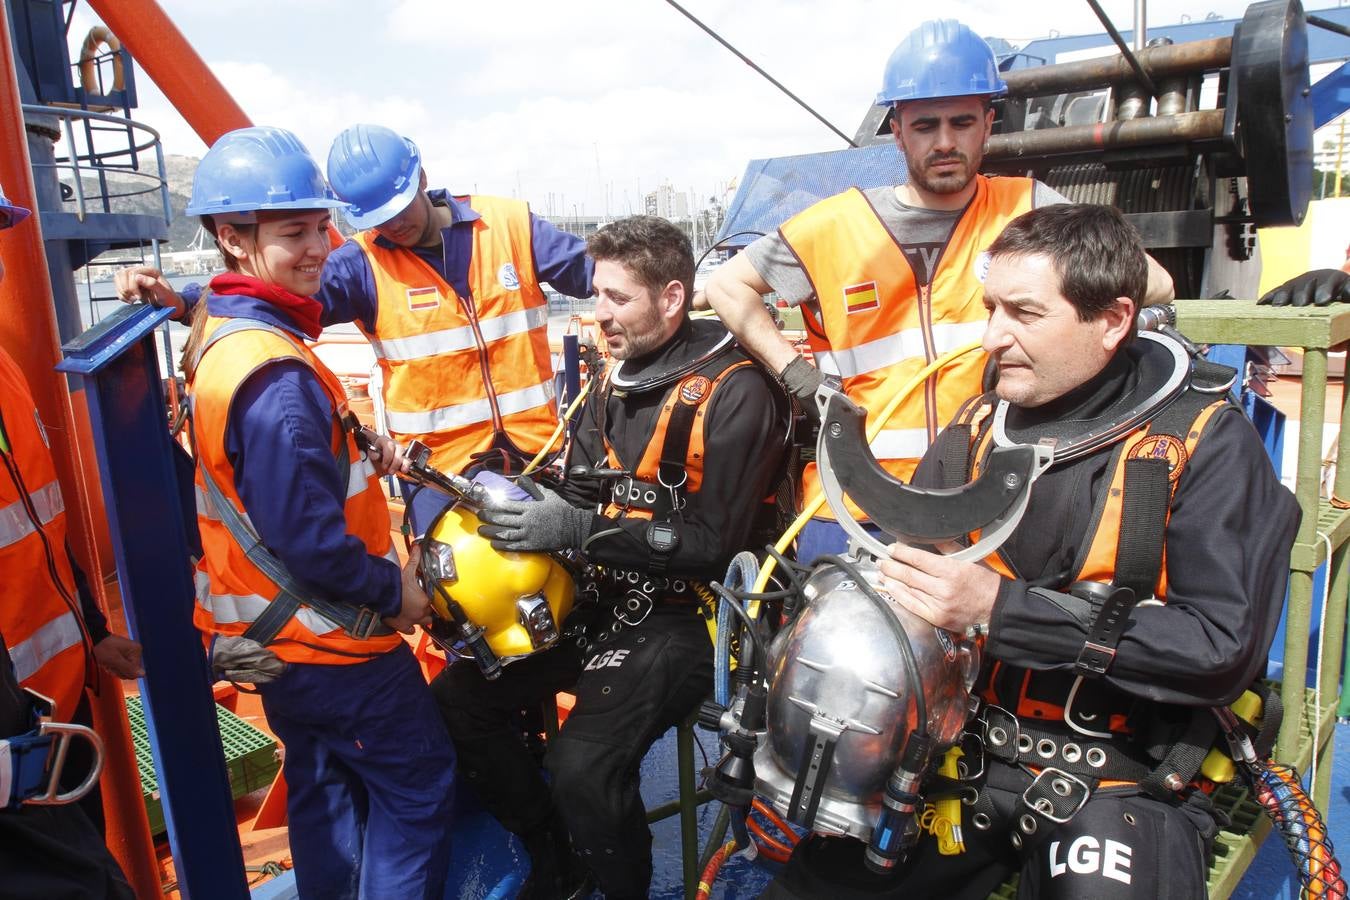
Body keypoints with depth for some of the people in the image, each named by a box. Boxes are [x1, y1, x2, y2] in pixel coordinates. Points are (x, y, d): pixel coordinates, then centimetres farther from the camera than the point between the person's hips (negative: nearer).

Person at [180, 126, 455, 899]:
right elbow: (308, 537, -30)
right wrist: (393, 591, -16)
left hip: (274, 633, 10)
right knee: (420, 781, 9)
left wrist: (358, 451, 2)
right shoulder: (278, 376, -29)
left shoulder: (220, 335, 4)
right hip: (329, 637, -10)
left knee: (324, 782, 25)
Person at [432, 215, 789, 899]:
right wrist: (512, 504, -10)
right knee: (457, 694, 1)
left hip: (686, 617, -7)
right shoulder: (613, 383, 8)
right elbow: (581, 499, 10)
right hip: (607, 597, 8)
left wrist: (580, 530, -23)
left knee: (582, 763, -27)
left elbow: (714, 545, -19)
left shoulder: (736, 393, -15)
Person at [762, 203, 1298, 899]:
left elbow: (1224, 645, -17)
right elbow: (901, 571, 11)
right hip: (966, 745, 3)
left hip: (1122, 779, -3)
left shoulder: (1204, 440, -8)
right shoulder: (975, 430, 5)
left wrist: (1000, 609, -24)